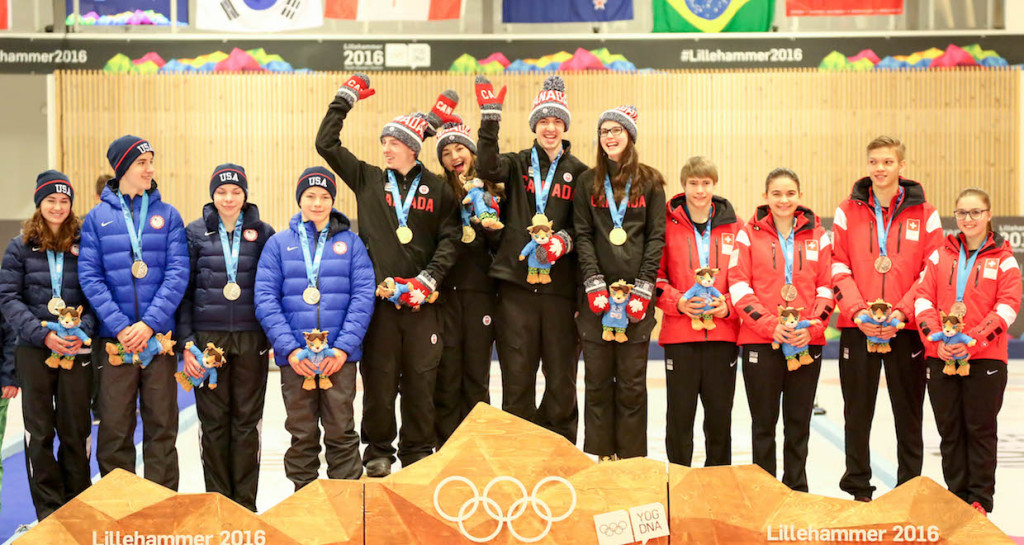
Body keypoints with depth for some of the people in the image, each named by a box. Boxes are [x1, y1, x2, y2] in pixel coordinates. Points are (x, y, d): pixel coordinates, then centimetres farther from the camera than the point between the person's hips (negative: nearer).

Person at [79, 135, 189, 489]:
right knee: (115, 427, 3)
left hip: (159, 336, 0)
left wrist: (149, 323, -13)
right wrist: (120, 327, -13)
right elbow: (90, 277, -2)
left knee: (161, 424, 4)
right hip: (114, 339, 0)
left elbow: (177, 274, -2)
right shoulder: (97, 218, 6)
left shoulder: (168, 215, 6)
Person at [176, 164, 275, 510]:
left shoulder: (263, 233, 7)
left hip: (251, 339, 0)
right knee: (213, 420, 3)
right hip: (207, 336, 0)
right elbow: (184, 290, 4)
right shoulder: (195, 232, 6)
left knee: (247, 420, 3)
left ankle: (245, 503, 12)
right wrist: (186, 341, -4)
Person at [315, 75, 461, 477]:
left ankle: (418, 453, 16)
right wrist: (345, 98, 11)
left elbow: (450, 239, 5)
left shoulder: (437, 189, 7)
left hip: (420, 298, 0)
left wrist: (429, 277, -6)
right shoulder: (368, 179, 9)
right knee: (378, 376, 3)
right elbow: (326, 144, 9)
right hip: (378, 293, 0)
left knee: (421, 377, 3)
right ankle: (378, 452, 17)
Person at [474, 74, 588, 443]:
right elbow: (487, 169, -11)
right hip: (517, 282, 0)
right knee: (516, 375, 2)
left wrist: (564, 239, -11)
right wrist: (490, 118, -17)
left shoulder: (578, 172, 9)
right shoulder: (517, 164, 10)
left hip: (560, 284, 0)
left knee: (562, 377, 2)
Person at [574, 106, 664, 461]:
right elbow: (583, 235, 5)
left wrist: (643, 287, -8)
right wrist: (594, 283, -8)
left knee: (632, 382, 1)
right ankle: (599, 455, 13)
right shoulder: (588, 182, 10)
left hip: (636, 296, -1)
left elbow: (656, 236, 2)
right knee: (597, 379, 4)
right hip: (597, 295, 1)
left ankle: (632, 458, 9)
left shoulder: (650, 182, 7)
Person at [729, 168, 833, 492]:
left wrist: (811, 326, -10)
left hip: (807, 342, 2)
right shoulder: (749, 234, 3)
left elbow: (827, 287, 6)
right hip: (760, 342, -2)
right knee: (764, 421, 5)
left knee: (799, 422, 9)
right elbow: (739, 286, -4)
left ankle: (796, 489, 20)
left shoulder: (817, 235, 9)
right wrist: (770, 325, -14)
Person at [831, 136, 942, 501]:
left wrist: (902, 311, -13)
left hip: (906, 328, 0)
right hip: (857, 328, 1)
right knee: (857, 413, 6)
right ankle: (858, 489, 17)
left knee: (909, 413, 6)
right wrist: (858, 310, -13)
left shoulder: (925, 215, 3)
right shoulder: (847, 212, 5)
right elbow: (839, 270, 1)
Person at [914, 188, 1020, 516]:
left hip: (985, 357, -3)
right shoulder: (940, 256, 10)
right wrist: (937, 339, -13)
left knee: (980, 429, 2)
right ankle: (957, 496, 19)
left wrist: (972, 340, -19)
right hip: (941, 357, 3)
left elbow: (1008, 306, -7)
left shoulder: (1003, 259, 3)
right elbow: (923, 298, 3)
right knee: (949, 429, 7)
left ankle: (980, 500, 13)